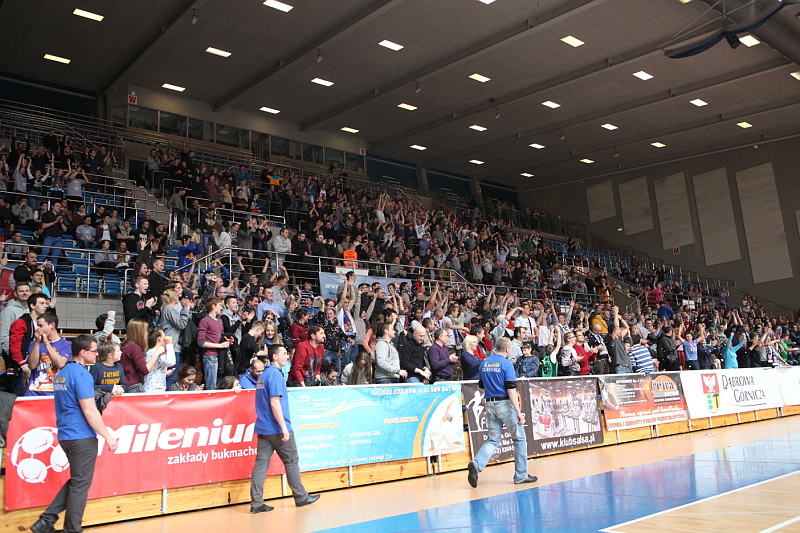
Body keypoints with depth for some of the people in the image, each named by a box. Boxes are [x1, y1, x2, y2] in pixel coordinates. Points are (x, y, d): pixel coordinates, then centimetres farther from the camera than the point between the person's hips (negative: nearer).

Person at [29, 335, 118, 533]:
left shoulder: (62, 372, 13)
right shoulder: (81, 374, -16)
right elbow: (89, 411, -19)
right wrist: (108, 437, -15)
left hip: (65, 435, 9)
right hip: (82, 437, -9)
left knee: (76, 481, 19)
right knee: (81, 484, 2)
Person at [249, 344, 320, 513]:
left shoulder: (263, 375, 16)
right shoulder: (275, 374, -13)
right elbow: (274, 403, -20)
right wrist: (284, 428, -19)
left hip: (263, 428, 8)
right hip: (277, 428, -8)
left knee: (261, 463, 4)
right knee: (292, 461, 5)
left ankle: (256, 503, 2)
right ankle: (301, 497, 15)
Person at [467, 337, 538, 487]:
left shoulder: (484, 363, 9)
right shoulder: (506, 364, -11)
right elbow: (511, 390, -17)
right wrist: (518, 412, -17)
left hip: (489, 404, 6)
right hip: (505, 404, -6)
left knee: (493, 440, 9)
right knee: (520, 438, 10)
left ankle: (476, 464, -15)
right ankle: (521, 475, 16)